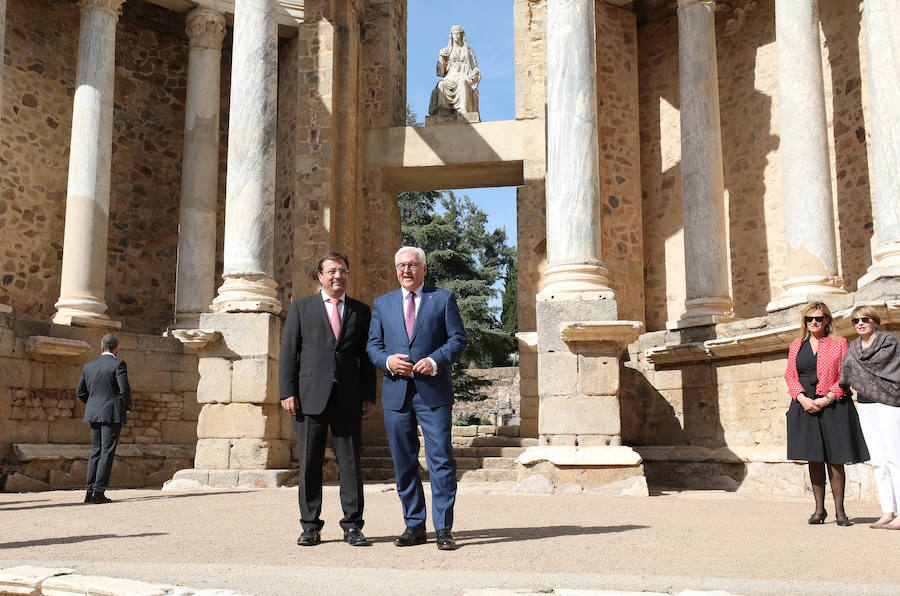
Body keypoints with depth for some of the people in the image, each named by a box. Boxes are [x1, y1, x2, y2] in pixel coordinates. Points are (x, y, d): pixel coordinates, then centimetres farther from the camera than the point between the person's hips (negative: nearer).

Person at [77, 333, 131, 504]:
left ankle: (90, 491, 10)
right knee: (107, 452, -4)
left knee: (96, 452, 12)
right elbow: (125, 389, -15)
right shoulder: (118, 364, -8)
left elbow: (80, 392, 13)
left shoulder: (89, 366, 10)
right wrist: (127, 408, 1)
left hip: (94, 414, 6)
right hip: (112, 414, -6)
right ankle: (98, 492, -7)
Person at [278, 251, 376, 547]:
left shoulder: (360, 311, 13)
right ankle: (310, 527, 13)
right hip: (311, 397, -1)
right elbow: (288, 352, 5)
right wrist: (287, 392, -4)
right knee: (309, 464, 3)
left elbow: (366, 356, 11)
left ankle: (352, 526, 11)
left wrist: (369, 396, 4)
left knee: (351, 464, 3)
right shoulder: (301, 307, 10)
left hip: (348, 399, 1)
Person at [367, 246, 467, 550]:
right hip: (396, 391, 3)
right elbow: (373, 345, 13)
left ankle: (443, 529, 1)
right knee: (404, 462, 7)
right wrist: (387, 361, -8)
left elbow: (458, 339, 2)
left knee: (441, 459, -6)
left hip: (433, 391, -3)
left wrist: (435, 361, -14)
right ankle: (414, 525, 18)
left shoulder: (444, 298, 8)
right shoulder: (382, 303, 16)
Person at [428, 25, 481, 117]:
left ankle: (463, 112, -52)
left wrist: (476, 72, -8)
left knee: (463, 83, -40)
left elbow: (474, 68, 16)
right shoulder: (447, 51, 20)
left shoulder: (469, 51, 19)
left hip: (464, 77, -1)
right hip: (450, 77, 1)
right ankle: (443, 112, -48)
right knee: (441, 85, -35)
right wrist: (441, 57, -3)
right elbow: (441, 71, 13)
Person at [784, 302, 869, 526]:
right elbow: (790, 375, 8)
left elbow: (845, 377, -1)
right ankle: (819, 509, 13)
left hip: (832, 405, -3)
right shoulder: (796, 345, 14)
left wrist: (827, 399, -13)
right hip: (805, 406, 3)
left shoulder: (838, 343, 5)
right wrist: (803, 399, -8)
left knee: (834, 459, -3)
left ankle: (839, 510, 6)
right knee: (814, 459, 5)